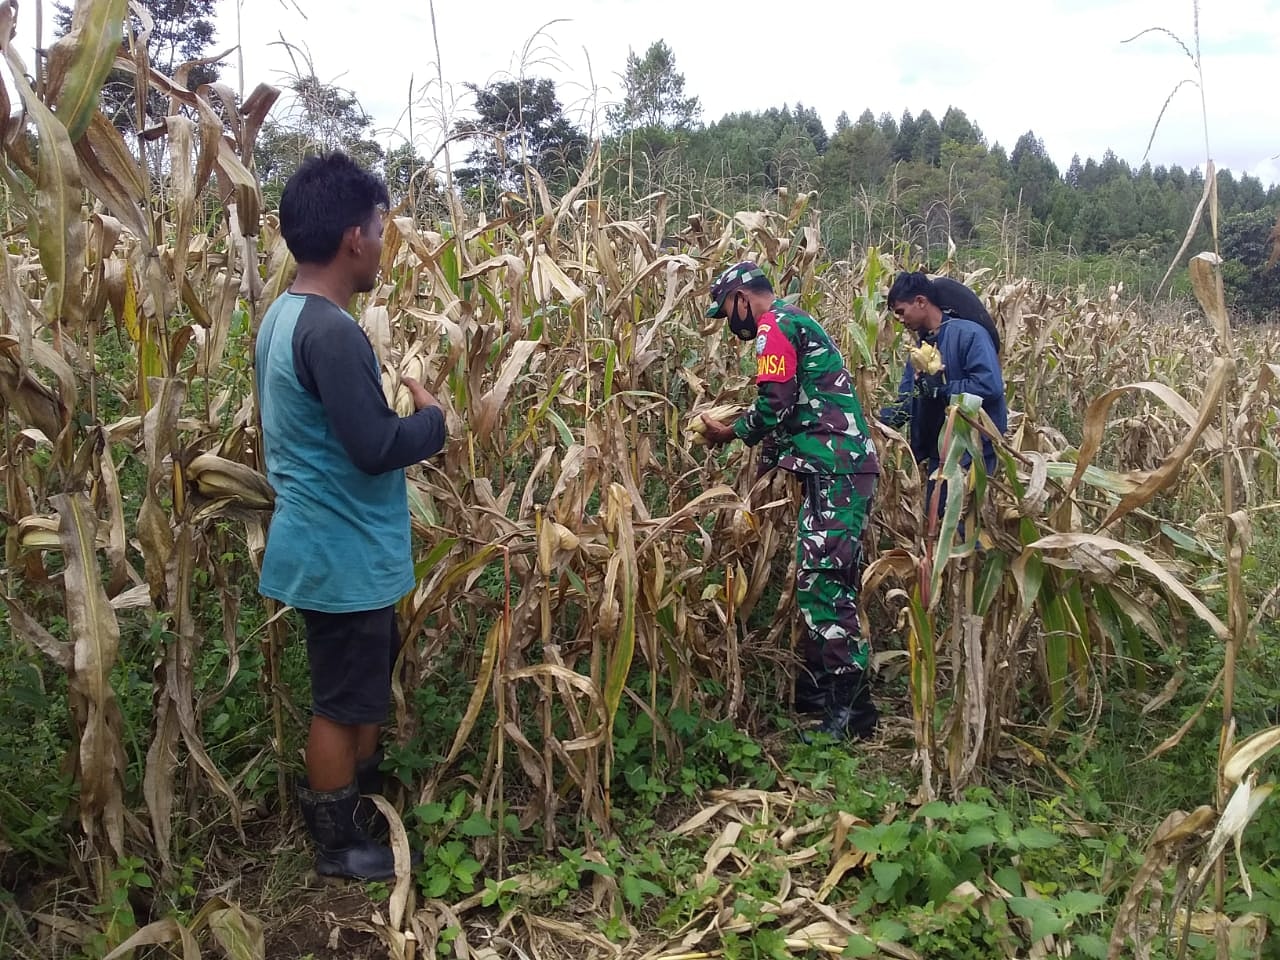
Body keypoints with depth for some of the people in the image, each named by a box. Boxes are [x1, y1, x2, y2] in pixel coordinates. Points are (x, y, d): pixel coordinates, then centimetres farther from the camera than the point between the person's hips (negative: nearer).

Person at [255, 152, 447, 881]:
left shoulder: (284, 316, 7)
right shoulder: (332, 331, -25)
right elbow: (376, 447, -27)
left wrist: (400, 414, 10)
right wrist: (432, 417, -10)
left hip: (330, 544, 10)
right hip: (346, 555, -10)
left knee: (367, 683, 24)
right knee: (342, 701, 7)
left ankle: (368, 802, 41)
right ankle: (340, 843, 26)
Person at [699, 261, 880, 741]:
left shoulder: (775, 326, -6)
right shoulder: (798, 322, 25)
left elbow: (775, 404, -15)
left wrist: (731, 432, 2)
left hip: (834, 470, -11)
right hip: (846, 465, 11)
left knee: (821, 584, -10)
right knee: (823, 581, 14)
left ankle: (850, 710, -7)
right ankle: (816, 691, 24)